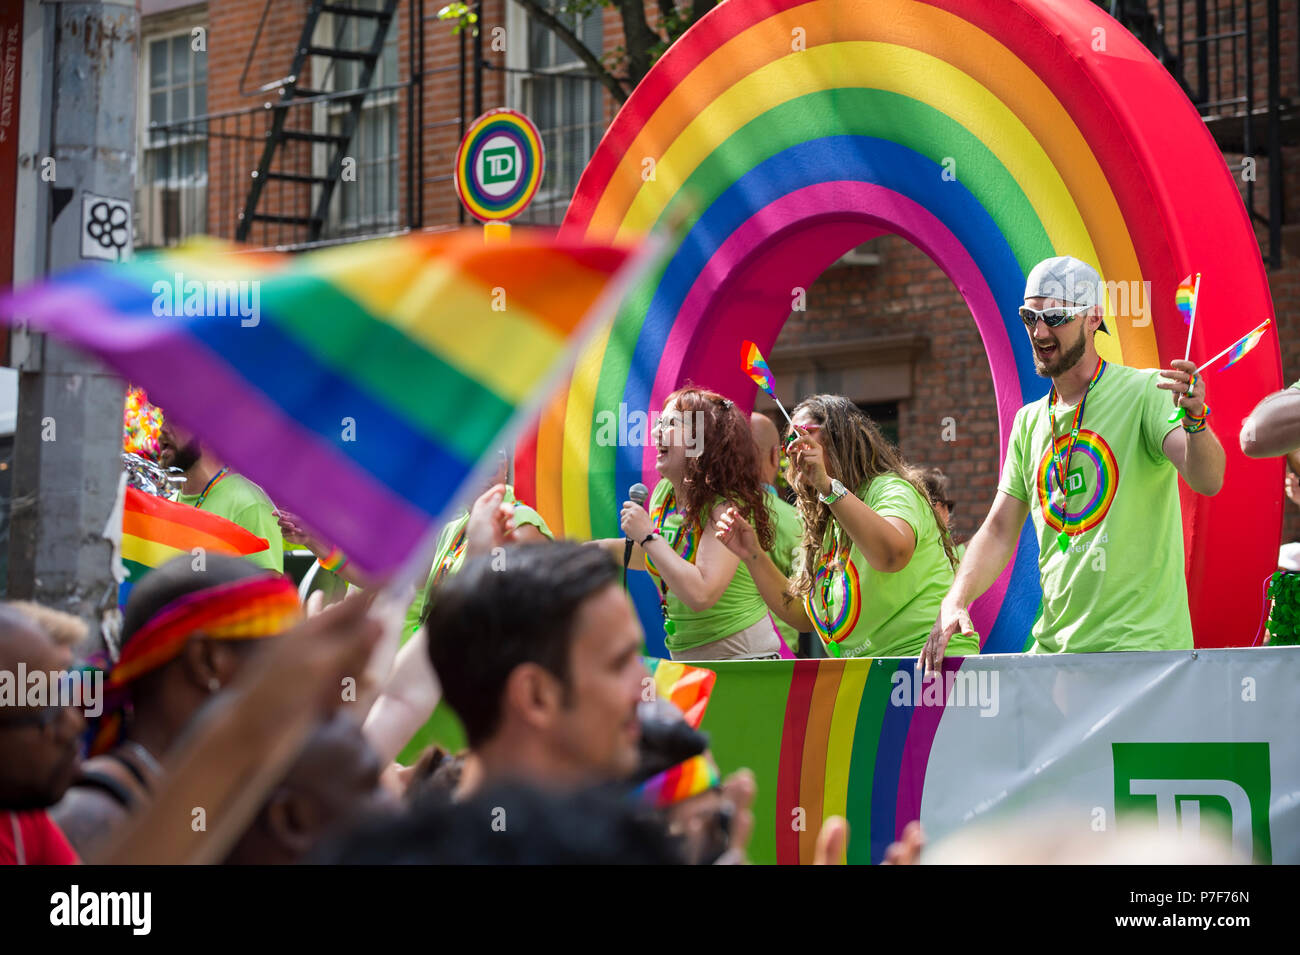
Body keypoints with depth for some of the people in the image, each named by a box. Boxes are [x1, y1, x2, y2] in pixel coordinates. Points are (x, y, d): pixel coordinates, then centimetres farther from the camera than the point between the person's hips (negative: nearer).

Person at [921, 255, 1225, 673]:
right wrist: (955, 600, -2)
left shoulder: (1145, 392, -6)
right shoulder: (1029, 422, 15)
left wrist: (1195, 420, -41)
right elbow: (999, 531, 15)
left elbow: (1207, 480, -20)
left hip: (1140, 645, -6)